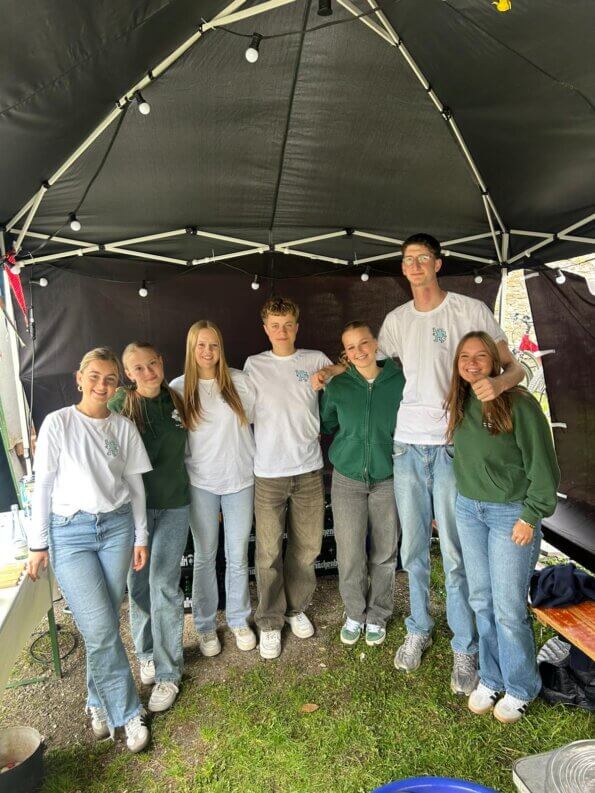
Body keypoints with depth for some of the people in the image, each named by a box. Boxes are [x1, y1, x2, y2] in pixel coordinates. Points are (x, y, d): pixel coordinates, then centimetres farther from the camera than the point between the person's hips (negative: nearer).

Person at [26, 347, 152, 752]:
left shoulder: (124, 426, 3)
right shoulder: (58, 423, -4)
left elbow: (136, 484, 8)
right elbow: (43, 485, -1)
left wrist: (140, 536, 8)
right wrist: (38, 543, 0)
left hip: (117, 526, 3)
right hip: (70, 532, -2)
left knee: (105, 623, 8)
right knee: (100, 628, -4)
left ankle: (100, 702, 31)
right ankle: (127, 712, 14)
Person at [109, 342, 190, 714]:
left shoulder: (176, 400, 1)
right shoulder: (120, 404, -8)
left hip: (174, 505, 1)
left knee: (164, 585, -1)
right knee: (139, 584, 11)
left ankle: (168, 672, 15)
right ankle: (147, 653, 36)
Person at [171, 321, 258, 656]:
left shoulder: (238, 380, -1)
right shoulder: (179, 387, -2)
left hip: (240, 479, 1)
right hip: (201, 483, -1)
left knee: (238, 556, 11)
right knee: (205, 557, 11)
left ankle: (239, 620, 31)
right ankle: (206, 625, 29)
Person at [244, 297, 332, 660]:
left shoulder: (317, 360, 3)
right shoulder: (254, 366, 2)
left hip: (309, 468, 1)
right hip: (269, 471, -1)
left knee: (306, 546, 13)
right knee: (269, 552, 5)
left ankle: (296, 607, 36)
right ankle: (270, 621, 24)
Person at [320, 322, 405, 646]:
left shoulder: (399, 381, -5)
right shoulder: (337, 386, -2)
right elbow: (326, 425, 11)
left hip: (387, 478, 0)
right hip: (348, 479, 1)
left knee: (384, 553, 13)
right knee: (349, 554, 7)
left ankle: (377, 615, 35)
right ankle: (354, 613, 31)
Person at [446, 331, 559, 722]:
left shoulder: (519, 403, -15)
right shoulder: (460, 404, 4)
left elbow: (542, 464, -12)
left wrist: (531, 516, -12)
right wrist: (462, 499, 8)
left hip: (510, 513, -5)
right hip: (468, 510, 6)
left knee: (509, 608, 2)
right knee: (482, 601, 14)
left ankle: (520, 689, 25)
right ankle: (490, 678, 32)